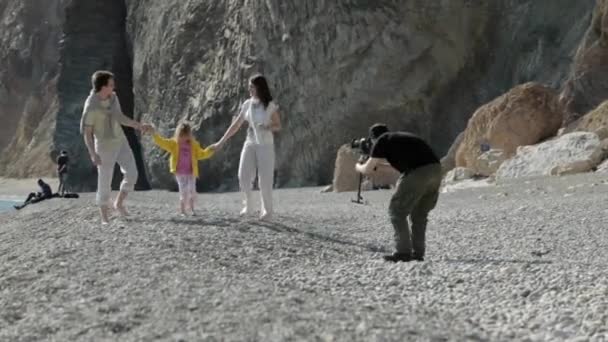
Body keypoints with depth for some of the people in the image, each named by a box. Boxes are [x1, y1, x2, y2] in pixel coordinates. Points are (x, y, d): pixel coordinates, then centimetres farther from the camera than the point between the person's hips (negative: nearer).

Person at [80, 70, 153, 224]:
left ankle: (119, 203, 21)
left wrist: (139, 126, 4)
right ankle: (104, 218, 14)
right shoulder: (91, 106, -23)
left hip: (120, 142, 6)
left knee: (131, 174, -2)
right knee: (105, 182, -1)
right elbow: (86, 132, -16)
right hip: (104, 146, -6)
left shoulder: (113, 97, -3)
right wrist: (93, 154, -23)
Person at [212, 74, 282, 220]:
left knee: (265, 180, -3)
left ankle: (267, 210, 13)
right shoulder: (247, 104, 4)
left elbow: (278, 126, 1)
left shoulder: (270, 106, -7)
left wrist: (268, 127, -22)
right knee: (243, 176, -10)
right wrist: (221, 142, 8)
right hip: (250, 144, 3)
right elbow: (235, 125, 9)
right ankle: (247, 206, 7)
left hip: (266, 145, -3)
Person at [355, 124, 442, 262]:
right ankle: (418, 253, 17)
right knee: (419, 214, 20)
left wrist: (358, 166, 36)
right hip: (436, 169, 7)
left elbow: (367, 170, 14)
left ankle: (404, 252, 3)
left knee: (397, 211, 7)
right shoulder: (402, 136, 31)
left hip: (418, 173, -7)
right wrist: (381, 164, 52)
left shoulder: (381, 141, 10)